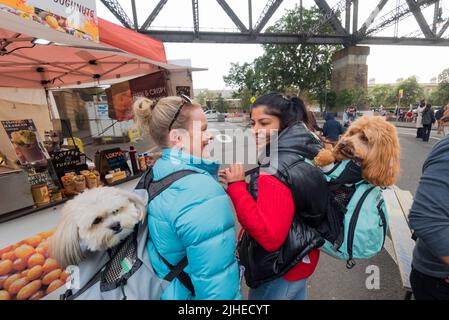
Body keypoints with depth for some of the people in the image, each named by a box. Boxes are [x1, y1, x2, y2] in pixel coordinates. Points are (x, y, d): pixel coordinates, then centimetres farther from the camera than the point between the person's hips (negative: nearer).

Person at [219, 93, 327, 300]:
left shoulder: (277, 169, -31)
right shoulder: (301, 153, -2)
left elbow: (270, 237, -33)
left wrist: (237, 187, -31)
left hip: (280, 272, -8)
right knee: (295, 296, 32)